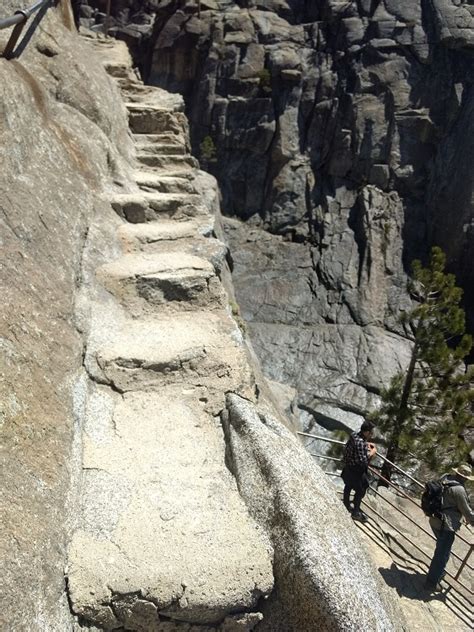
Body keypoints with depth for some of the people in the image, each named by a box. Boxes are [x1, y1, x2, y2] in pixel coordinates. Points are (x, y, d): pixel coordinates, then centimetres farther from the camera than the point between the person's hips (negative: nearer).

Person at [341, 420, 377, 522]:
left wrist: (367, 444, 3)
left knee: (348, 486, 27)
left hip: (348, 467, 9)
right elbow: (362, 460, -34)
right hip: (355, 470, -9)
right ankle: (356, 513, 22)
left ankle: (347, 505, 47)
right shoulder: (359, 443, -34)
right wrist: (371, 453, -19)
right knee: (360, 490, 9)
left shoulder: (355, 435, -6)